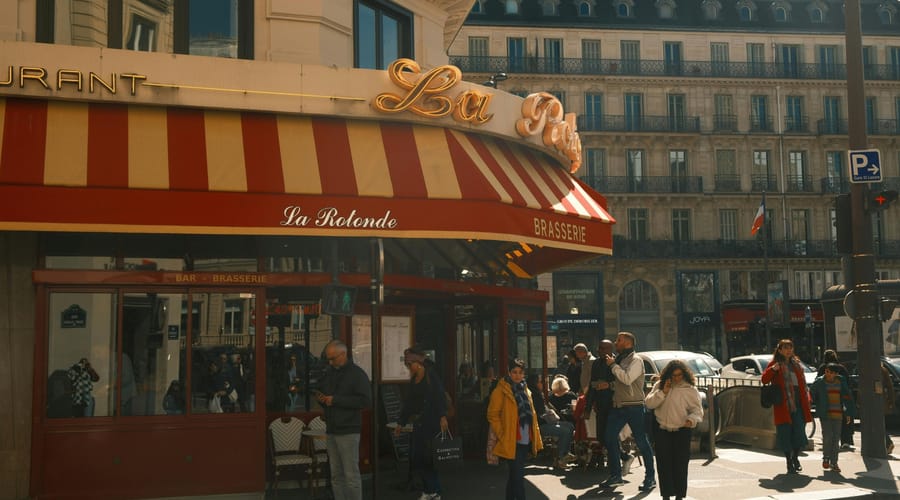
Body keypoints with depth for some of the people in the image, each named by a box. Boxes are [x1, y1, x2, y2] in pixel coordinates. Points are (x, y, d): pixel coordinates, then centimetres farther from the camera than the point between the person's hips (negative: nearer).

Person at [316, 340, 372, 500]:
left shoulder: (357, 374, -7)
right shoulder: (329, 373, 15)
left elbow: (366, 400, -17)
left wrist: (336, 400, -18)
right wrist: (321, 399, 1)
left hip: (348, 431, -7)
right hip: (331, 431, 7)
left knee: (351, 475, -6)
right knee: (336, 476, 10)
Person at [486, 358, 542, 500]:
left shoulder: (525, 391, 14)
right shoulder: (501, 391, -8)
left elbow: (532, 414, 19)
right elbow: (492, 415, -9)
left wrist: (536, 438, 13)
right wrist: (501, 434, -13)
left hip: (525, 440, 7)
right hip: (511, 441, -7)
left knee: (514, 473, 16)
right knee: (518, 474, -10)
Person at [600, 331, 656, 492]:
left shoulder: (635, 361, -9)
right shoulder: (618, 359, 16)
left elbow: (627, 379, -24)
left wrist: (613, 365, -14)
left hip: (633, 407, -8)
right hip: (618, 405, 8)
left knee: (641, 441, -1)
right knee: (609, 437, 2)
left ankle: (650, 478, 8)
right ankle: (615, 475, 10)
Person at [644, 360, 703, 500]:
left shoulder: (690, 389, 0)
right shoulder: (659, 386, 7)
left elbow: (697, 410, 0)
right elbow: (649, 403, -1)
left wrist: (692, 419, -21)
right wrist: (663, 392, -11)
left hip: (682, 432, -2)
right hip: (662, 431, 2)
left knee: (680, 465, -4)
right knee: (663, 465, 2)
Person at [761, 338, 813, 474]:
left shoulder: (796, 364, 16)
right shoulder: (775, 364, 1)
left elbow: (802, 383, 20)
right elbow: (764, 379, -10)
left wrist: (806, 397, 8)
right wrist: (772, 369, -27)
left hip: (798, 405, 4)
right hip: (783, 406, -4)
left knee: (799, 434, 1)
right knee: (785, 435, 0)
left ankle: (795, 458, 24)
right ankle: (789, 462, 14)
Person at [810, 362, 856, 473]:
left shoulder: (841, 381, 5)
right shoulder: (819, 381, -2)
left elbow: (847, 397, 8)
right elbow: (811, 395, 4)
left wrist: (848, 413, 4)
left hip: (838, 414, 3)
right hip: (825, 414, -3)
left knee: (836, 438, 5)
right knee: (827, 436, -10)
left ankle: (834, 463, 12)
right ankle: (826, 458, 11)